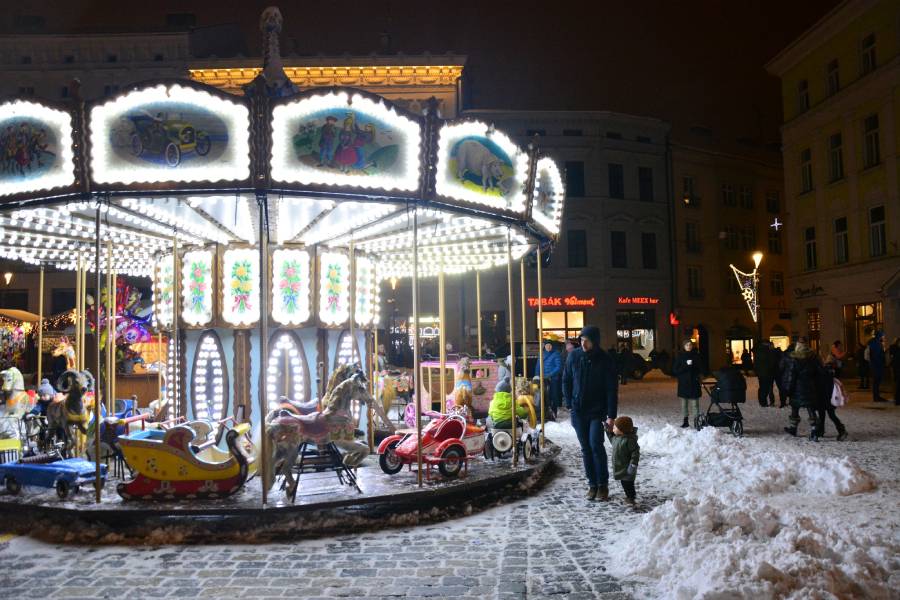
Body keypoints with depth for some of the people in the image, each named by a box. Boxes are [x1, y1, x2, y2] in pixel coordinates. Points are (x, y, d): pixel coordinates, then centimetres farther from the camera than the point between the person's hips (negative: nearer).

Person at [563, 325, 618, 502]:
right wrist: (570, 403, 1)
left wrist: (611, 416, -14)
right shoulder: (574, 356, -3)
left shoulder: (605, 360, -10)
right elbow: (566, 381, 8)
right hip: (578, 411, 3)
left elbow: (612, 390, -10)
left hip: (597, 411, -3)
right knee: (585, 448, 7)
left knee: (596, 445, -12)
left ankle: (603, 484, 2)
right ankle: (592, 484, 17)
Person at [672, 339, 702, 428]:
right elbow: (675, 370, -3)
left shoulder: (696, 355, 5)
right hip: (683, 384, 1)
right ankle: (685, 421, 12)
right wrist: (686, 365, -15)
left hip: (694, 383, 0)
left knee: (695, 403, -5)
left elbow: (700, 368, 11)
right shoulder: (680, 356, 3)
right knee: (684, 404, 5)